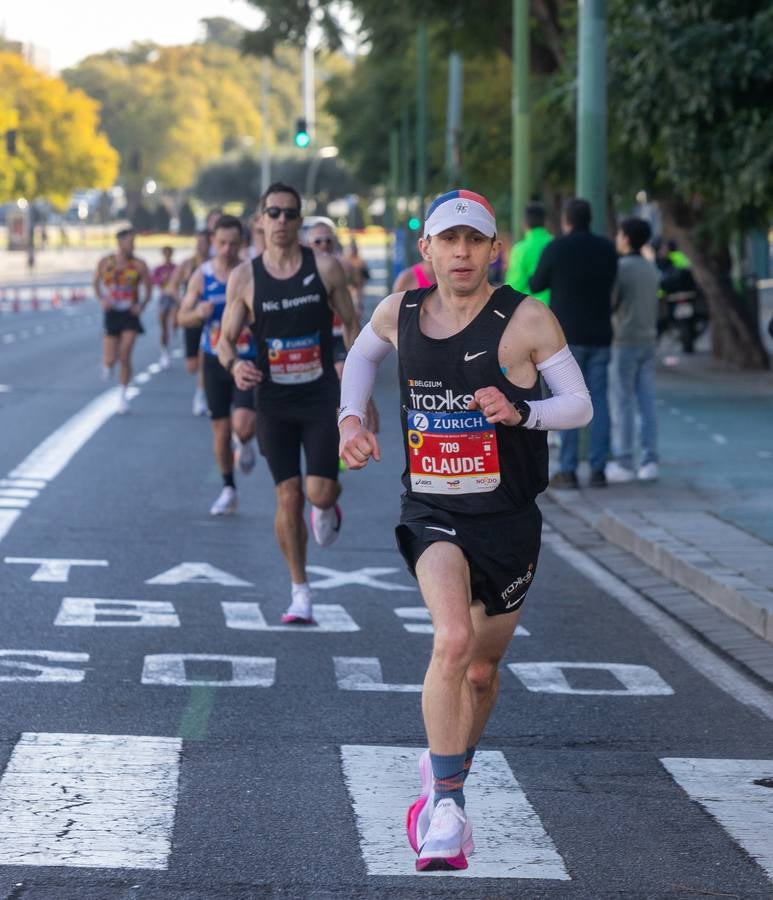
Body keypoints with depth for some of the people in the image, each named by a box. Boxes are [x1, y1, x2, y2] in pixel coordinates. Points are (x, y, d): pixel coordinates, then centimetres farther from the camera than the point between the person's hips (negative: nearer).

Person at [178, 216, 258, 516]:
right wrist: (199, 313, -18)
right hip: (215, 360, 2)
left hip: (248, 361, -2)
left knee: (243, 426, -19)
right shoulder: (202, 275, 0)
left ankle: (245, 445, 18)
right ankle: (228, 489, 23)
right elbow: (183, 317, 3)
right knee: (220, 429, 6)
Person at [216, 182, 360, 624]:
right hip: (275, 401, 1)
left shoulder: (326, 268, -3)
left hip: (322, 397, -1)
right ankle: (300, 591, 14)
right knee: (288, 496, 1)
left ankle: (327, 506, 26)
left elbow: (352, 326, 4)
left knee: (320, 492, -13)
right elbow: (226, 338, 4)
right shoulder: (245, 277, -2)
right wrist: (234, 364, -20)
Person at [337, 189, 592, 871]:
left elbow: (581, 405, -7)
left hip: (508, 520, 0)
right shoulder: (400, 313, -2)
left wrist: (521, 411, -25)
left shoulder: (526, 320, -11)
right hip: (432, 513, 0)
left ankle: (445, 780, 42)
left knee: (482, 670, 14)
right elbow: (362, 355, 21)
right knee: (453, 639, -26)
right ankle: (446, 811, -19)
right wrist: (351, 416, 4)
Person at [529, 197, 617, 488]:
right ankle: (598, 470, 4)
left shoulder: (555, 249, -8)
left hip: (567, 335, -4)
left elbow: (536, 285, 3)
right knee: (598, 401, 6)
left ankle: (568, 470, -3)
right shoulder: (607, 249, 4)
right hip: (599, 335, 4)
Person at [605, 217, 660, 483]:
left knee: (621, 404, -3)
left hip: (624, 342, -7)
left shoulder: (620, 268, -12)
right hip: (648, 341, 7)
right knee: (646, 404, 5)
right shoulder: (651, 270, 11)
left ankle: (623, 463, -4)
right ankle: (649, 461, 2)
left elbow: (609, 303, -14)